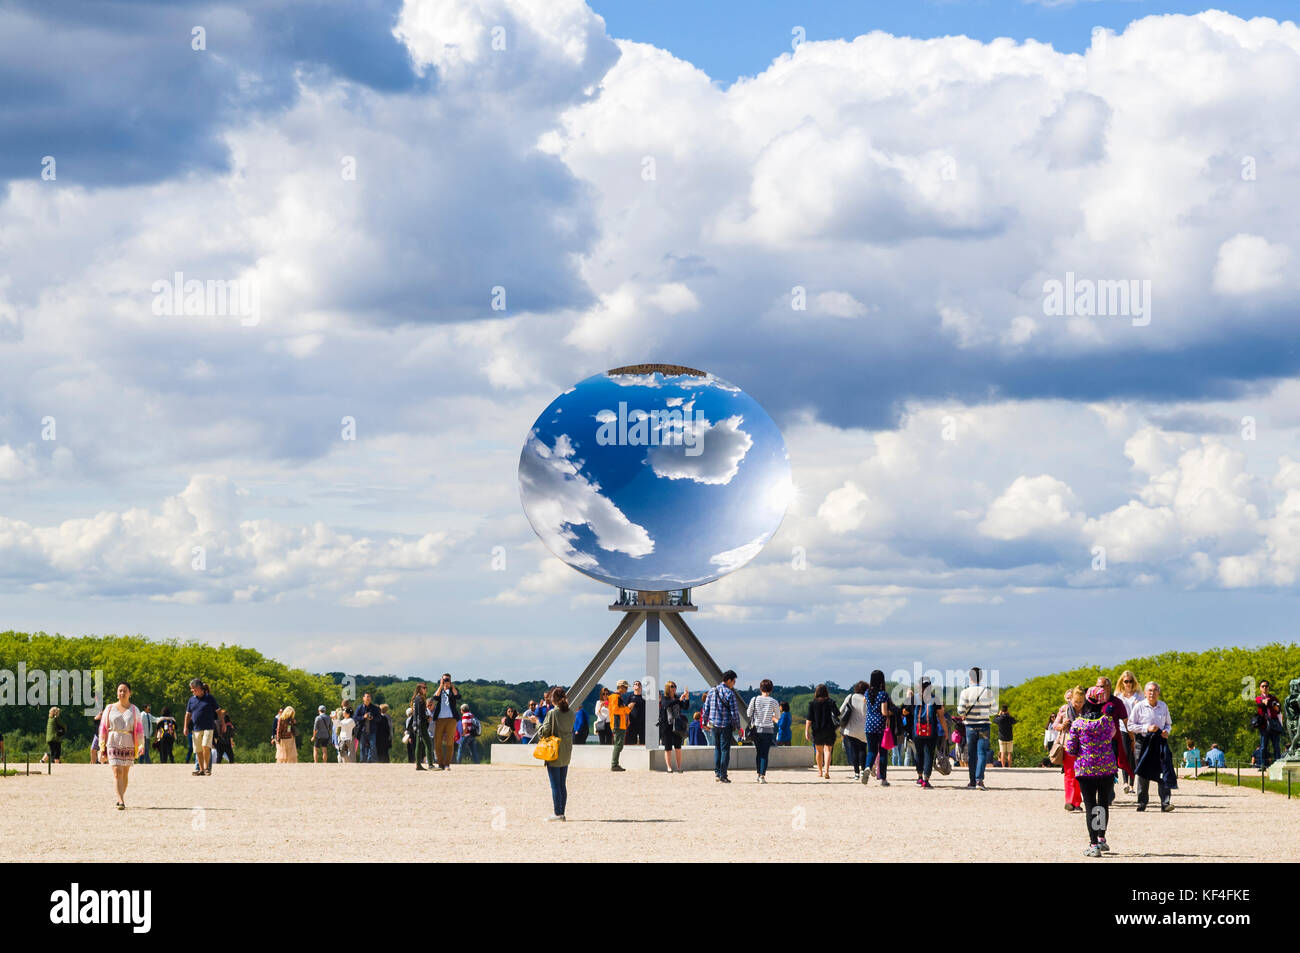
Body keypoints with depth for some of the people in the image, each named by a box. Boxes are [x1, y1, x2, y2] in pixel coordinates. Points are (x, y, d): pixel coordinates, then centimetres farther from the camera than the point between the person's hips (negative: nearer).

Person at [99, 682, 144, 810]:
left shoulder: (134, 710, 8)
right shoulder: (109, 709, 7)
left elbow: (139, 730, 7)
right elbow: (103, 729, 8)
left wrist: (141, 745, -4)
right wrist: (102, 747, 5)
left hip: (128, 745, 1)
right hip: (113, 743, -1)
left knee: (125, 773, 6)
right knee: (117, 772, -12)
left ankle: (121, 798, 24)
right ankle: (121, 801, -19)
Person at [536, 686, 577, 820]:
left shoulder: (552, 713, -13)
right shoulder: (571, 714, 4)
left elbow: (545, 731, -14)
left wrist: (538, 724, 6)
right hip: (566, 754, 6)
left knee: (555, 784, -1)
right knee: (562, 784, 12)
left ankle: (557, 813, -2)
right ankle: (562, 813, 13)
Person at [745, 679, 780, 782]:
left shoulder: (754, 699, -3)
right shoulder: (774, 702, -5)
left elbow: (748, 714, 2)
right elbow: (778, 717, 7)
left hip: (756, 730, 2)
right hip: (768, 730, -2)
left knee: (758, 753, 15)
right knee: (765, 754, 0)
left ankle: (759, 774, 18)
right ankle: (762, 776, -9)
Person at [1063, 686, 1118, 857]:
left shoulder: (1077, 724, -9)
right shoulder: (1108, 720, -5)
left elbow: (1070, 749, -6)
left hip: (1085, 769, -2)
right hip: (1107, 768, 2)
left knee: (1090, 806, 1)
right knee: (1104, 804, 18)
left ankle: (1094, 845, -2)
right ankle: (1101, 838, 27)